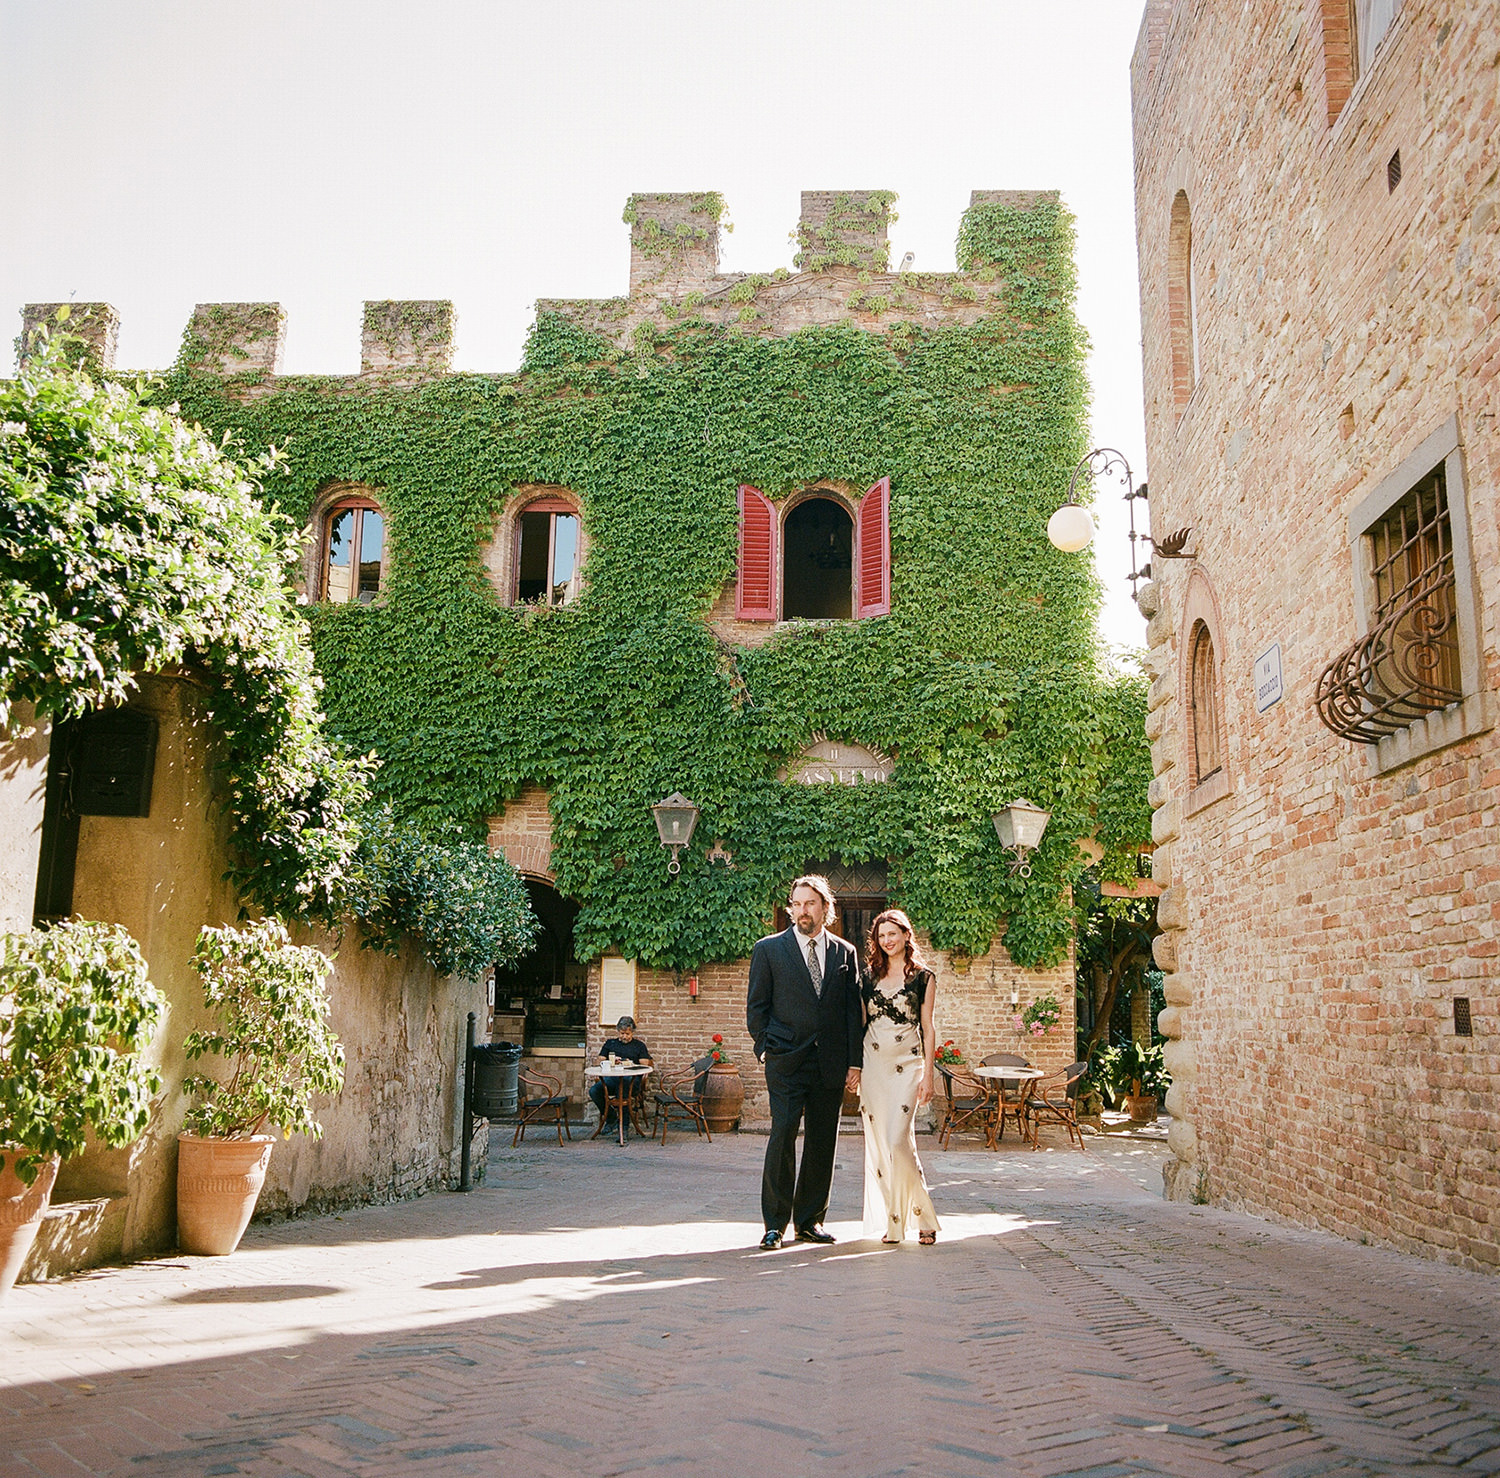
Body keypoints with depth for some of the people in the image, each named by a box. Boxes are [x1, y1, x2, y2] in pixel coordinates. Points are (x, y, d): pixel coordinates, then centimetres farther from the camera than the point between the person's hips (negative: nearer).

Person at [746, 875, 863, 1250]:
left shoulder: (845, 953, 10)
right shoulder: (769, 949, 3)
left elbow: (853, 1009, 10)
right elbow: (756, 1006, 6)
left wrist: (854, 1061, 5)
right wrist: (765, 1048, -2)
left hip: (831, 1064, 3)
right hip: (786, 1063, -3)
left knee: (823, 1144, 7)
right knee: (782, 1136, -10)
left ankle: (810, 1221, 18)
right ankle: (775, 1225, -2)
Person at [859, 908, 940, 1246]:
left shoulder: (923, 977, 2)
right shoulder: (869, 975, 11)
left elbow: (928, 1029, 1)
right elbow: (860, 1023, 14)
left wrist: (927, 1075, -5)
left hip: (906, 1066, -4)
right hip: (872, 1065, 4)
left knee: (898, 1142, -14)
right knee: (878, 1144, 4)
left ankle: (922, 1217, 2)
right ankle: (890, 1221, 15)